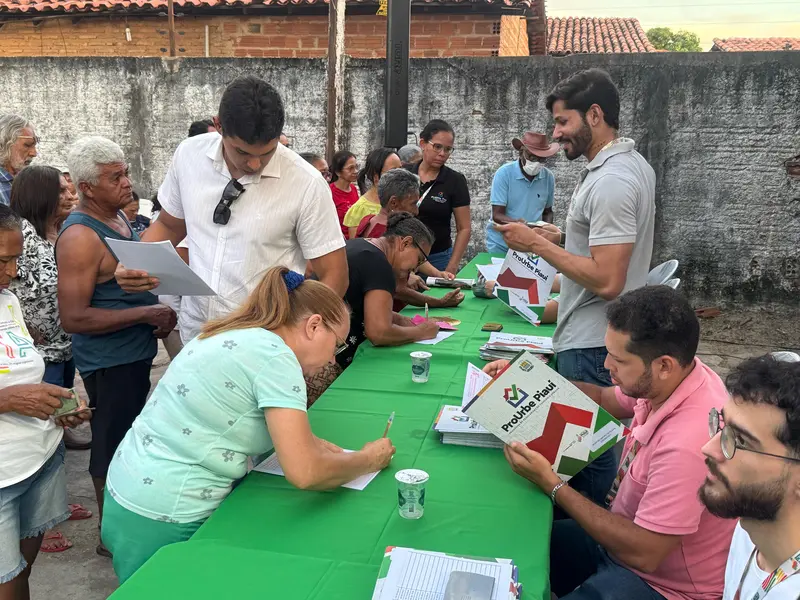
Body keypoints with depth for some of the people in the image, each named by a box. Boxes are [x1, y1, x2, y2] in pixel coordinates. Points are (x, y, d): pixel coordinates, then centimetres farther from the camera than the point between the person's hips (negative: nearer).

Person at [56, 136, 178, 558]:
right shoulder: (81, 237, -22)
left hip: (134, 353, 9)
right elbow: (73, 317, -26)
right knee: (112, 445, 5)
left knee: (129, 439, 22)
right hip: (109, 361, -9)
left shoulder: (118, 215, 6)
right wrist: (147, 313, -24)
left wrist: (159, 308, 4)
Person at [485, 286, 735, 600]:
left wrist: (552, 485, -22)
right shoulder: (668, 379, -11)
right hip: (629, 538, 8)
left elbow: (643, 554, -29)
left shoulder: (688, 441, -37)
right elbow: (605, 400, 10)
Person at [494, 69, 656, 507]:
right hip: (598, 336, 10)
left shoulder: (610, 181, -22)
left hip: (591, 344, -10)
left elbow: (607, 281, -27)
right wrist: (560, 238, 10)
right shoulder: (631, 164, 10)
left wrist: (537, 245, -19)